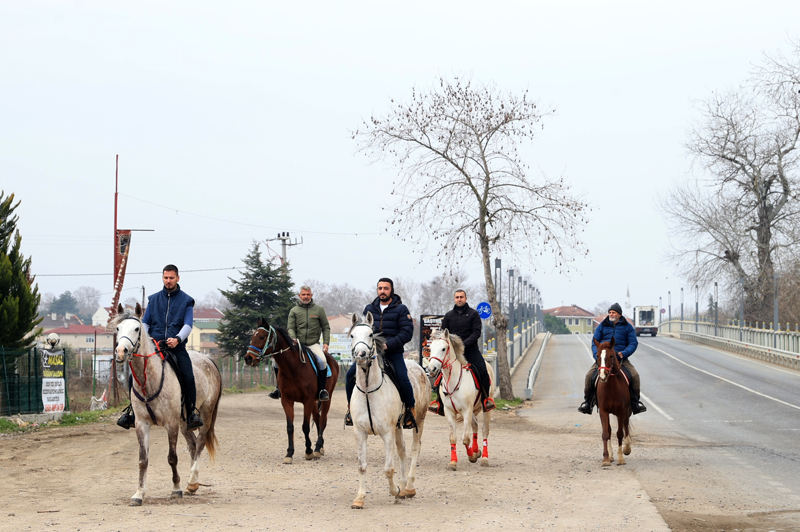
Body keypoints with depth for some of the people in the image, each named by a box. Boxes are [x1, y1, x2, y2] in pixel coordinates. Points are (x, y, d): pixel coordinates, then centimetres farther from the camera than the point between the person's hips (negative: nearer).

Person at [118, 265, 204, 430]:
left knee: (188, 378, -23)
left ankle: (192, 413, -9)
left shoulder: (186, 300, 8)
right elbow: (145, 322, 17)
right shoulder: (154, 299, 17)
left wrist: (177, 339, -22)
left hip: (177, 348, -3)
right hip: (153, 346, 3)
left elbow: (188, 324, -3)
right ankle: (133, 409, 4)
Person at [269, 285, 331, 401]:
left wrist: (326, 343, -3)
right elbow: (291, 328, 1)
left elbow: (326, 327, 11)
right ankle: (278, 388, 2)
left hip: (313, 344, -2)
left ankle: (322, 390, -15)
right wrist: (293, 339, -20)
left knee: (322, 361, -30)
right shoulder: (294, 311, 9)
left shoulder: (319, 309, 8)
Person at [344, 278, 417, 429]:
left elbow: (407, 332, -7)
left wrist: (388, 344, -18)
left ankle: (410, 410, -3)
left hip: (393, 352, -4)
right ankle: (351, 408, 5)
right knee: (351, 374, -12)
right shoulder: (369, 309, 14)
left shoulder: (401, 309, 1)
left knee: (402, 378, -25)